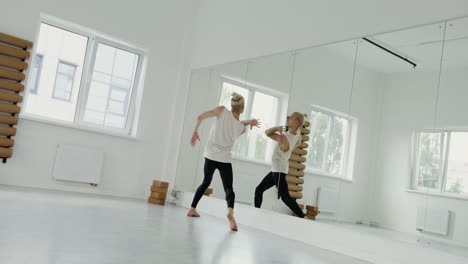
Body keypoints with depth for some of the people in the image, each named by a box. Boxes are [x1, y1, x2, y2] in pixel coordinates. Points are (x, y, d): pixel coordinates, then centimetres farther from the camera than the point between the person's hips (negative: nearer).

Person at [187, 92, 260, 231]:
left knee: (206, 183, 24)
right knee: (229, 188, 0)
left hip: (210, 156, 2)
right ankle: (230, 211, -30)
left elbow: (200, 117, -12)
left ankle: (192, 209, 28)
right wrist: (249, 122, 18)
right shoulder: (241, 127, -3)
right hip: (224, 159, -2)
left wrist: (195, 131, 1)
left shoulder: (222, 111, -8)